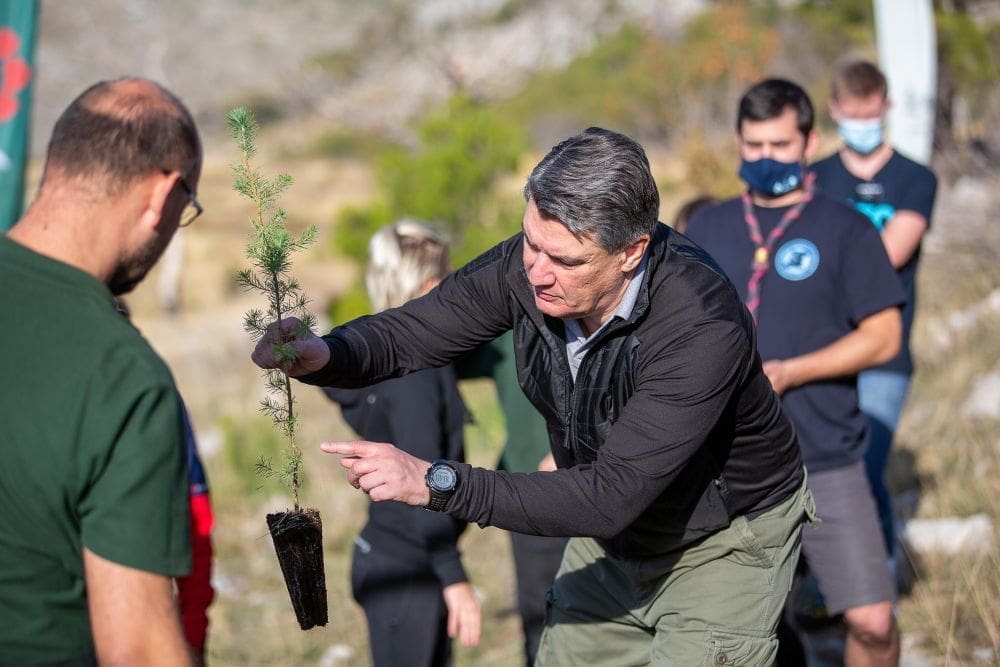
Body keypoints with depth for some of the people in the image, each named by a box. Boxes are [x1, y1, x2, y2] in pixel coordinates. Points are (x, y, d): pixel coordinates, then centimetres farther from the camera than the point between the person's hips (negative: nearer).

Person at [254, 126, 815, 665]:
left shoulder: (703, 327, -38)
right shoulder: (529, 266, -20)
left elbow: (611, 497, -40)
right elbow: (412, 331, -9)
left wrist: (436, 483, -44)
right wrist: (320, 353, -33)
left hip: (724, 542, -5)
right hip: (613, 531, 6)